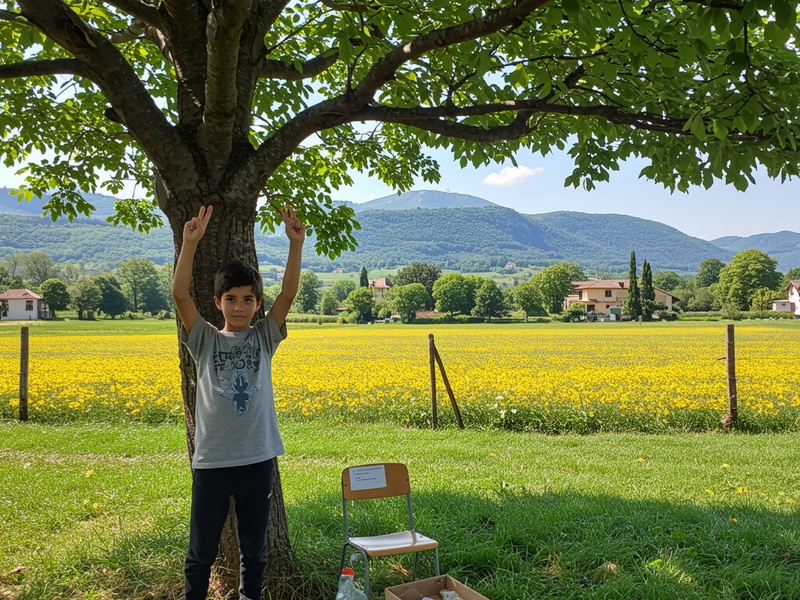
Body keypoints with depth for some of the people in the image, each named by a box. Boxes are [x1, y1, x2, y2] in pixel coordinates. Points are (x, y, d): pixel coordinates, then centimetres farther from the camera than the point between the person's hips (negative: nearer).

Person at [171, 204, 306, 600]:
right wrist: (190, 242, -24)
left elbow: (289, 293, -8)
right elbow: (180, 294, -12)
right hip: (211, 460, -1)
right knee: (202, 549, 12)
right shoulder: (204, 340, 1)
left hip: (257, 459, 1)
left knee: (254, 548, 15)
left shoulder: (264, 338, 4)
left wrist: (296, 244, -20)